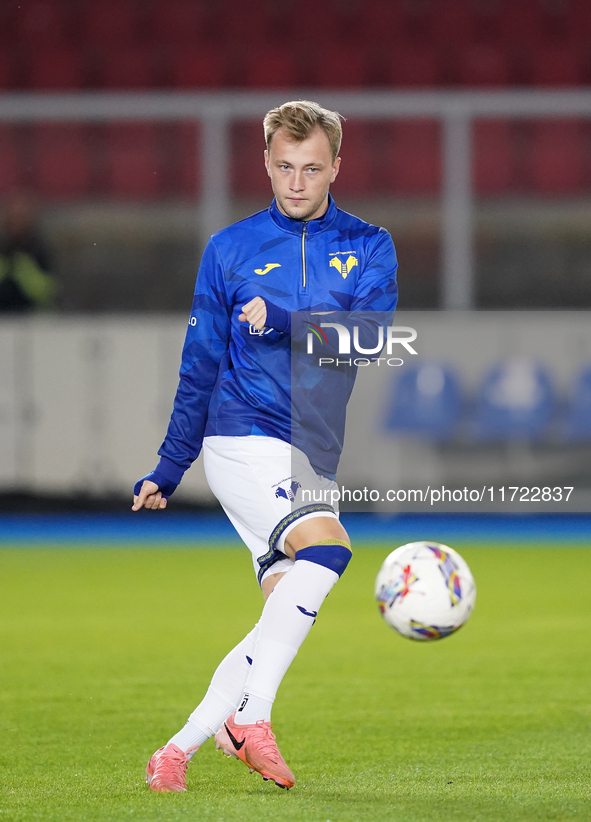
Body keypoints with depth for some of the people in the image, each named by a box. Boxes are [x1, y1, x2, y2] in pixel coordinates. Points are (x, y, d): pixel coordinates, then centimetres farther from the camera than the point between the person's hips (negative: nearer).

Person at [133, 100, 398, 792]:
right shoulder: (231, 249, 6)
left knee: (285, 619, -2)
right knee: (326, 546, -28)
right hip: (243, 440, -4)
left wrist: (282, 319, -19)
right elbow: (200, 366, 11)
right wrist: (167, 469, 13)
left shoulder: (368, 248, 8)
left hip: (316, 461, 4)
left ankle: (179, 750, 7)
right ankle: (250, 715, -26)